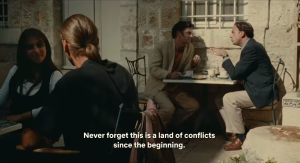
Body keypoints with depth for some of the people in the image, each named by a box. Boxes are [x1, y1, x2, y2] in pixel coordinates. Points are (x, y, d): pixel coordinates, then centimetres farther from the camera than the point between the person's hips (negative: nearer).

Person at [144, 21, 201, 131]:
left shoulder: (190, 48, 2)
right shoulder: (162, 46, -13)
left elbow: (184, 71, 5)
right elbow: (153, 69, -16)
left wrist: (193, 64, -16)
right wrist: (169, 75, -33)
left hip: (174, 87, 6)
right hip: (158, 86, -6)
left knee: (194, 105, -9)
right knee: (169, 108, -29)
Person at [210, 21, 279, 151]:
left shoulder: (252, 48, -19)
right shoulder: (250, 46, 12)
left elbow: (234, 74, -20)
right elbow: (239, 73, 21)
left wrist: (225, 56, -10)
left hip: (263, 93, -10)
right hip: (259, 90, 10)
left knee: (229, 99, -23)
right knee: (219, 100, 3)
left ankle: (241, 138, -12)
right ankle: (234, 132, 4)